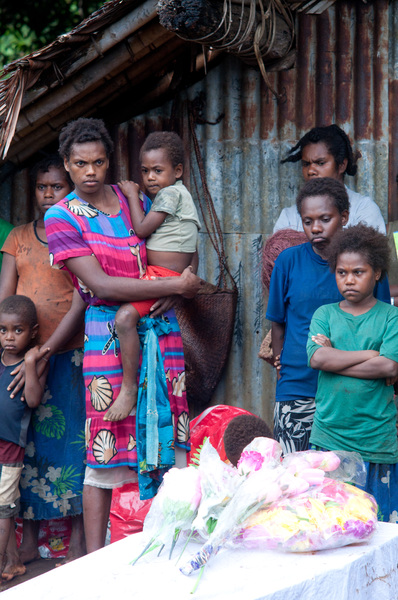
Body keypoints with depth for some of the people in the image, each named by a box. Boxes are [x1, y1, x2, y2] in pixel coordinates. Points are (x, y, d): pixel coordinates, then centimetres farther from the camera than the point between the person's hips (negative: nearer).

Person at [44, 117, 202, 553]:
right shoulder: (61, 217, -3)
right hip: (108, 333, -4)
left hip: (160, 328, 4)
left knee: (165, 441, 1)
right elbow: (101, 285, -13)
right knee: (105, 451, -4)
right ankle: (96, 557, 3)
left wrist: (171, 291, -4)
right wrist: (177, 286, -13)